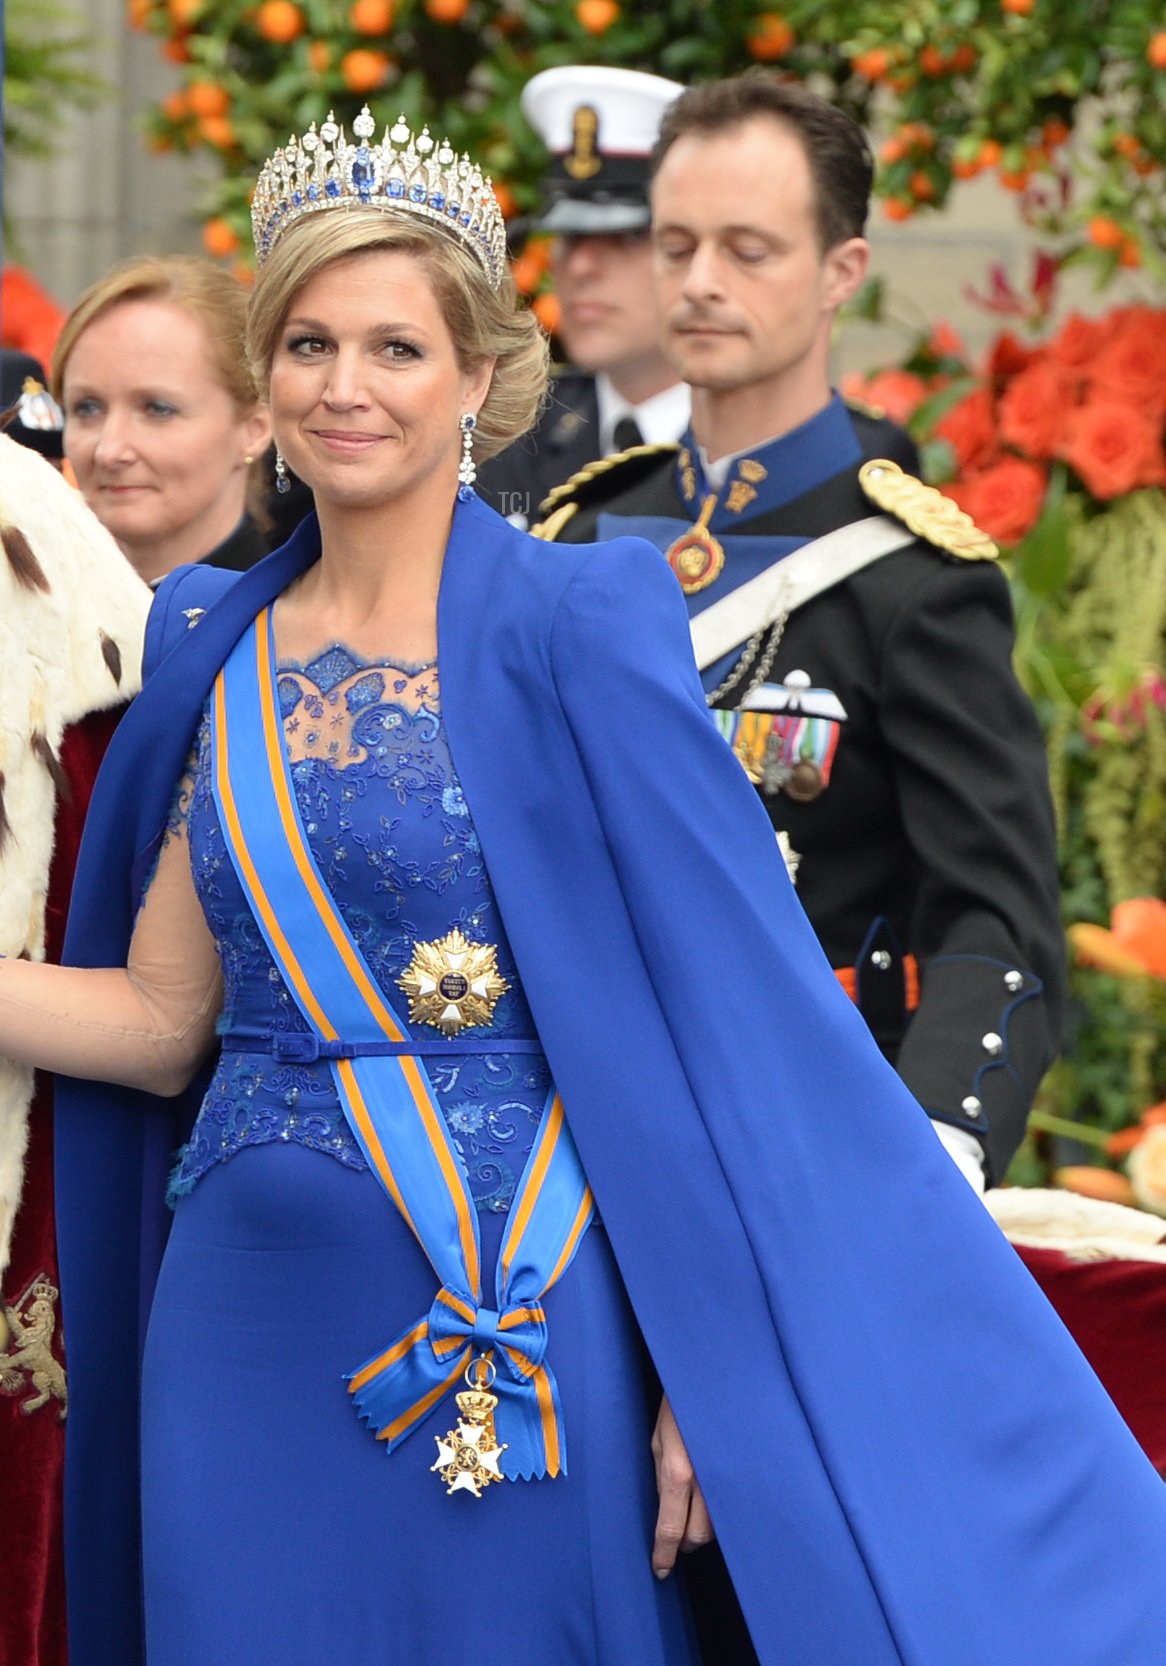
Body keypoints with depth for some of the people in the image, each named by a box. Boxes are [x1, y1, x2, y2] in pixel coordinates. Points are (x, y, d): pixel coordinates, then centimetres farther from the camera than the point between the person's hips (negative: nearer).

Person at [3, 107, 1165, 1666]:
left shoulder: (576, 627, -8)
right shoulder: (219, 646, 8)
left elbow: (726, 1012, -11)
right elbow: (160, 1018, 8)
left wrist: (717, 1366, -16)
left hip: (516, 1343, -4)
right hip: (248, 1341, 5)